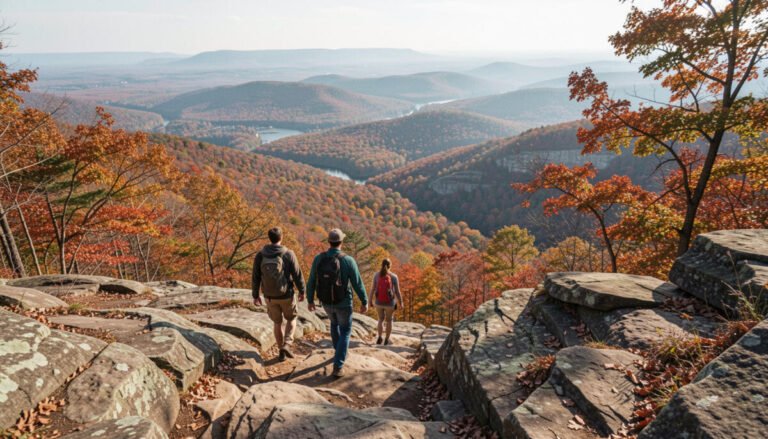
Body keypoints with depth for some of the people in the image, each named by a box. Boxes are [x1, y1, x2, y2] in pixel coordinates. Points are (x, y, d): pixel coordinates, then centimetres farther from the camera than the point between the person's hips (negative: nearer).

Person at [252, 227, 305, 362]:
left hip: (270, 296, 3)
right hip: (286, 295, -3)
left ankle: (281, 352, 28)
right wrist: (302, 291, 1)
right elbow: (297, 275, -13)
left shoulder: (259, 256, -9)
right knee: (291, 319, 23)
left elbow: (256, 277, -2)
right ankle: (286, 345, 5)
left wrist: (256, 295, 11)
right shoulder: (289, 254, -18)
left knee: (277, 323, 22)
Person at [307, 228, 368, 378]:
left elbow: (311, 281, -4)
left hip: (326, 301, 4)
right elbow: (358, 284, -17)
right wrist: (365, 302, -2)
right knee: (345, 331, 17)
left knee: (334, 322, 34)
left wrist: (310, 300, 12)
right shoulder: (348, 260, -24)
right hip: (343, 303, -3)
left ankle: (339, 351, 51)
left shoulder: (318, 258, -13)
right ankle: (338, 367, 9)